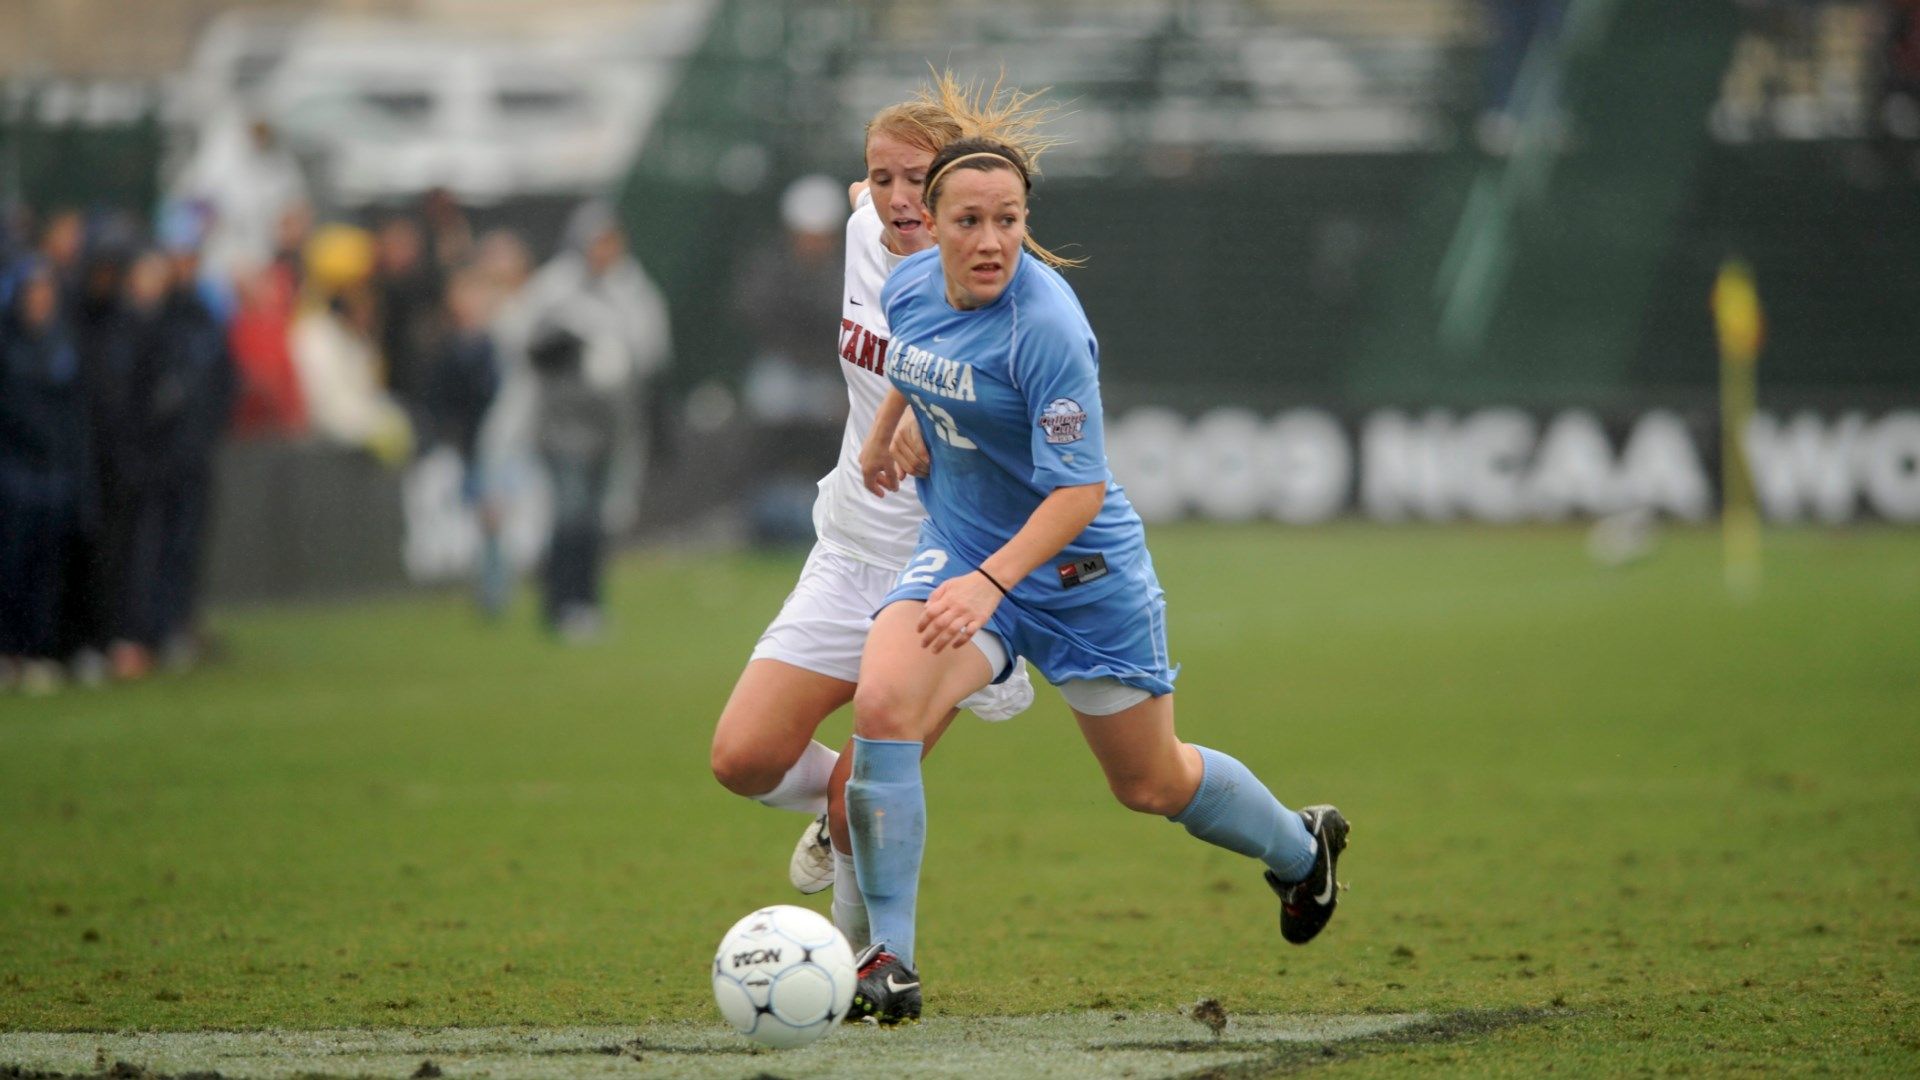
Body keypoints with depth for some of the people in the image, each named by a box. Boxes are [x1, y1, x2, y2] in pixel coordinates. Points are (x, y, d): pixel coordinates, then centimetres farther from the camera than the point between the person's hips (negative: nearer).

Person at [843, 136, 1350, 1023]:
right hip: (959, 548, 5)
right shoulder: (909, 288, -8)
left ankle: (1301, 848, 45)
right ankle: (889, 960, -18)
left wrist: (990, 582, -38)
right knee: (882, 704, -24)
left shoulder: (1044, 325, -28)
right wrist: (882, 436, 31)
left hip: (1081, 571, -5)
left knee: (1152, 785, 12)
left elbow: (1080, 490, -28)